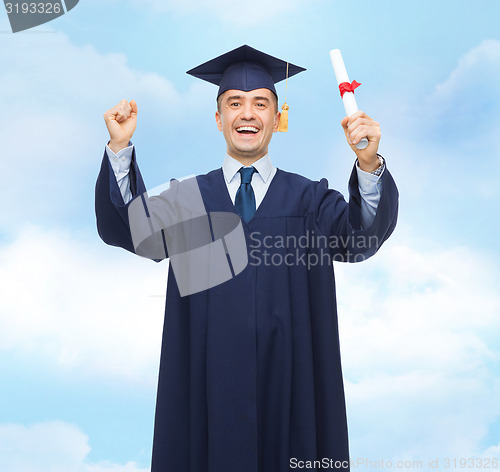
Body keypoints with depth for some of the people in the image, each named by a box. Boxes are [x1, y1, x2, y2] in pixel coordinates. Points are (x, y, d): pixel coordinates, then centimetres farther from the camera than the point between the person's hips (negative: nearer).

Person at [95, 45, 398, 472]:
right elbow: (127, 225, -10)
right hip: (210, 387, 1)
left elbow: (362, 236, -15)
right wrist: (120, 148, -25)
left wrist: (369, 164, -33)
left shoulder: (309, 199, 2)